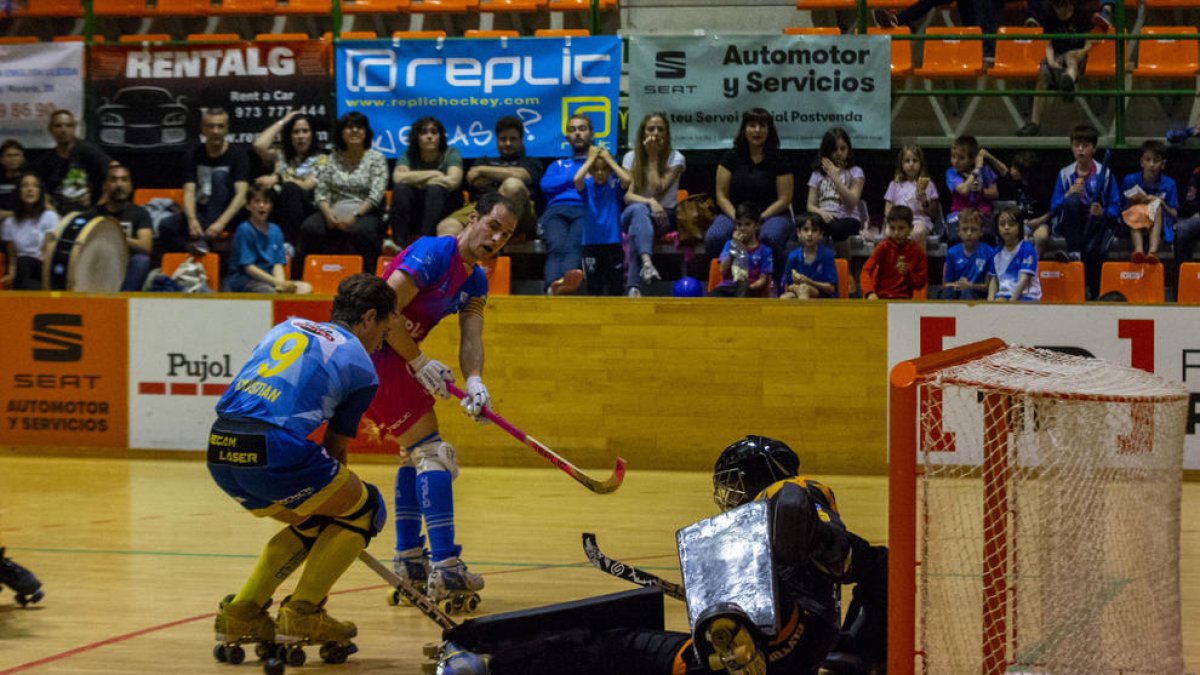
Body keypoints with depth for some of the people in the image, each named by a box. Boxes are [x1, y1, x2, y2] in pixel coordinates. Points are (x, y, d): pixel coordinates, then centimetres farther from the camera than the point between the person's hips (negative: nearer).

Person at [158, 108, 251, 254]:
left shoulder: (237, 154, -7)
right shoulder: (196, 155, 2)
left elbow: (241, 195, -18)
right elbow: (189, 192, -8)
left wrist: (221, 223, -35)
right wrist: (192, 220, -30)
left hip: (228, 214, -3)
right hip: (200, 213, 3)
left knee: (220, 175, -29)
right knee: (166, 226, -25)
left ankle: (205, 240, -36)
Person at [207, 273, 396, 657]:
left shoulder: (286, 328, 27)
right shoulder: (360, 366, 11)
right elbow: (335, 450, 16)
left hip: (220, 452, 7)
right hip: (272, 451, -7)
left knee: (311, 523, 28)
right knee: (366, 510, 15)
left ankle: (241, 612, 23)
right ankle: (302, 614, 12)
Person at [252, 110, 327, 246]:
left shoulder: (321, 159, 11)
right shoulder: (280, 155, 20)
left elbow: (307, 186, -4)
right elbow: (259, 145, 0)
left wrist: (278, 178, -16)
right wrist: (281, 122, 10)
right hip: (280, 210, 2)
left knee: (290, 189, -34)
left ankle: (289, 244, -45)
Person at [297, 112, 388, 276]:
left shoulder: (376, 158, 3)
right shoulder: (333, 159, 13)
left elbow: (376, 195, -7)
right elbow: (320, 192, 7)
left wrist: (355, 215, -20)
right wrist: (328, 213, -14)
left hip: (365, 213, -3)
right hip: (335, 213, 3)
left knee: (361, 230, -38)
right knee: (309, 228, -27)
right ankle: (302, 277, -19)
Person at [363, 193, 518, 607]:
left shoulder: (475, 282, 12)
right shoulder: (433, 254, -17)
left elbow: (471, 337, 1)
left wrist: (474, 381, -19)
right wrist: (420, 363, -15)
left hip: (392, 360, 10)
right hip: (372, 353, -10)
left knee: (416, 453, 19)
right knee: (431, 452, -14)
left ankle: (408, 560, 25)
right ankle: (445, 568, -20)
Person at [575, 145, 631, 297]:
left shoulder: (615, 186, 0)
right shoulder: (587, 186, 1)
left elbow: (628, 179, -20)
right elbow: (577, 179, -20)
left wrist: (609, 160, -10)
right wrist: (591, 159, -9)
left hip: (613, 242, 0)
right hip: (591, 243, 0)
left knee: (615, 287, 3)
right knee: (593, 286, 7)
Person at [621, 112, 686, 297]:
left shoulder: (675, 158, 2)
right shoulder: (631, 157, 8)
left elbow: (658, 190, -11)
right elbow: (628, 195, -3)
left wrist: (653, 157, -6)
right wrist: (650, 202, -23)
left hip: (664, 216, -1)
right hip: (633, 214, 1)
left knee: (637, 227, -37)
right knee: (639, 209, -39)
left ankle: (633, 287, -50)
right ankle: (646, 261, -65)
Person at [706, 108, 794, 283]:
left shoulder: (778, 159, 3)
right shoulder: (731, 157, 8)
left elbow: (784, 199, 0)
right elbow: (721, 196, 5)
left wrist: (759, 219, -14)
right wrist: (736, 218, -13)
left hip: (771, 214, -1)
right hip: (734, 213, 2)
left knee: (771, 237, -39)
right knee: (714, 238, -32)